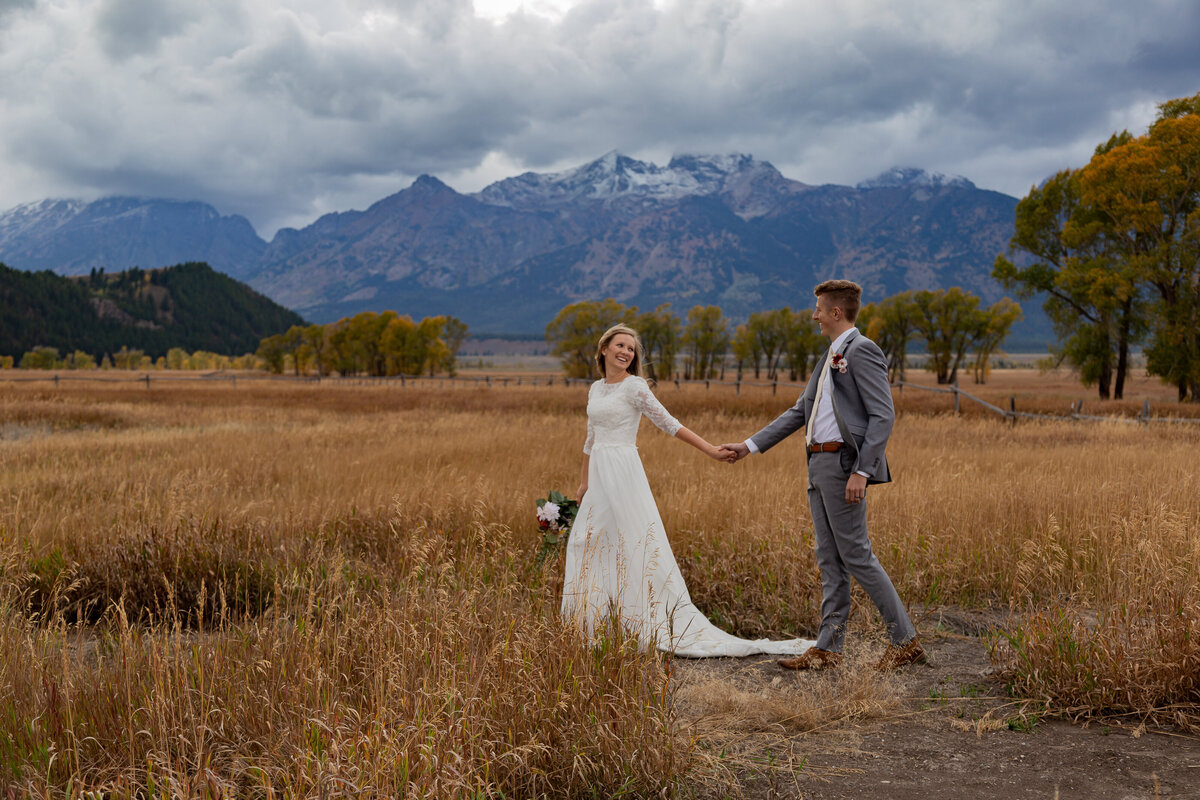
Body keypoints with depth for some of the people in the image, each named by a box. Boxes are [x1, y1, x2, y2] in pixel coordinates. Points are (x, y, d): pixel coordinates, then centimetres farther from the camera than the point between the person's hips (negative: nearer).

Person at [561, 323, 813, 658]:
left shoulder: (634, 386, -7)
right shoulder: (595, 389, 14)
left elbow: (669, 424, -10)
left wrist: (709, 450, -17)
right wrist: (584, 481, 23)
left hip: (623, 472, -8)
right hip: (600, 474, 8)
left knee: (637, 545, -8)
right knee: (587, 543, 10)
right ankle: (592, 622, 19)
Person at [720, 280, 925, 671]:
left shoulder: (862, 351, -10)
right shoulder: (832, 356, 20)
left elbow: (883, 415, -17)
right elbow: (800, 412, 24)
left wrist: (862, 471, -23)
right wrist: (750, 445, 21)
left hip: (843, 463, -10)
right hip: (819, 465, 10)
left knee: (856, 554, -6)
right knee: (830, 560, 9)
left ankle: (905, 639, 3)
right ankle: (827, 649, 13)